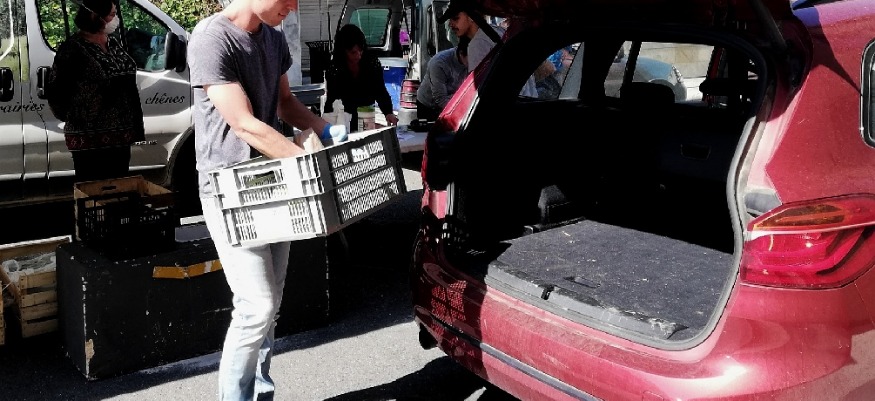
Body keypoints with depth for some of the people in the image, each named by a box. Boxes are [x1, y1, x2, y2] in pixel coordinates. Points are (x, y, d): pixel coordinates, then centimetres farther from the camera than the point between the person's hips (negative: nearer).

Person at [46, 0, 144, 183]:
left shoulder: (113, 42, 11)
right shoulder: (73, 48, -11)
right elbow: (55, 91, -7)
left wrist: (137, 124, 16)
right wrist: (72, 118, 3)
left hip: (120, 134, 7)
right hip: (89, 138, -7)